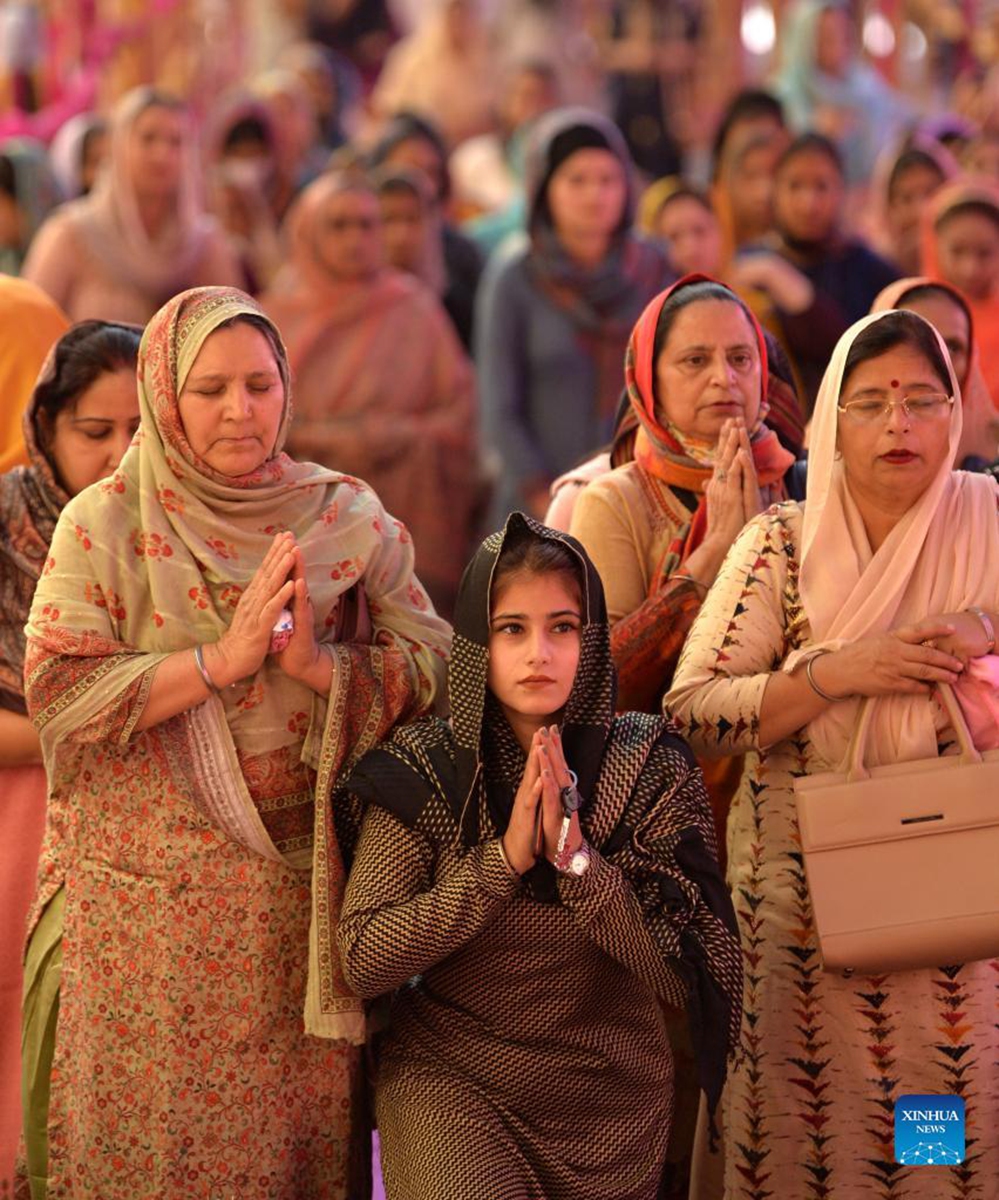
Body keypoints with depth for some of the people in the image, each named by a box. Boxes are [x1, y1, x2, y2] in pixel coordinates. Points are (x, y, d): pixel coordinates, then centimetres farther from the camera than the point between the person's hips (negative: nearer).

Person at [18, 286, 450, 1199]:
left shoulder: (348, 518, 4)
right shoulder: (104, 524, -2)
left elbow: (436, 665, 0)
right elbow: (56, 693, -11)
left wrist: (319, 663, -17)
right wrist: (222, 658, -18)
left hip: (303, 880, 2)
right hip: (151, 899, -1)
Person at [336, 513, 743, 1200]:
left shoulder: (647, 765, -6)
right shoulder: (425, 771, -7)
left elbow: (682, 975, -12)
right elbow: (363, 962, -14)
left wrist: (576, 855, -24)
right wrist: (504, 858, -21)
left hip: (608, 1091, 2)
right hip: (451, 1075, -2)